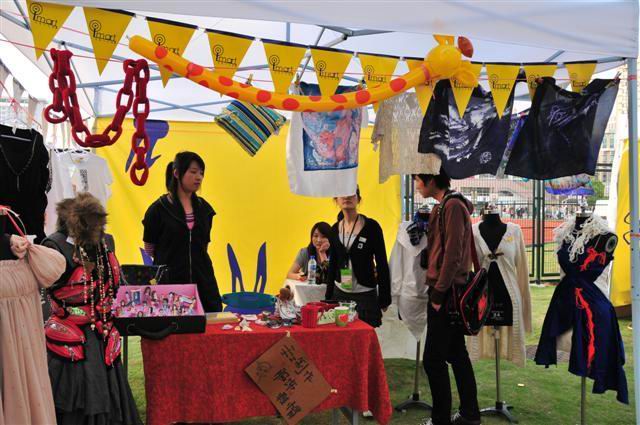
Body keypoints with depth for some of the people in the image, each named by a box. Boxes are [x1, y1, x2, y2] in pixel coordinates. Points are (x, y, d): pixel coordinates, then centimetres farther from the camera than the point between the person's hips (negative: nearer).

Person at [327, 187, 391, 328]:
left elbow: (382, 264, -4)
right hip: (339, 293, 4)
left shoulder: (371, 226, -6)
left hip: (365, 294, -4)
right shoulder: (335, 229, 7)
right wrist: (328, 297, 13)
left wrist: (384, 298, -6)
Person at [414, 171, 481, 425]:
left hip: (446, 293, -10)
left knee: (433, 359, -5)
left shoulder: (452, 206, -14)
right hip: (448, 292, 10)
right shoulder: (444, 206, 15)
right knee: (456, 353, 15)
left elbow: (453, 254, -19)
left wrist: (439, 292, -17)